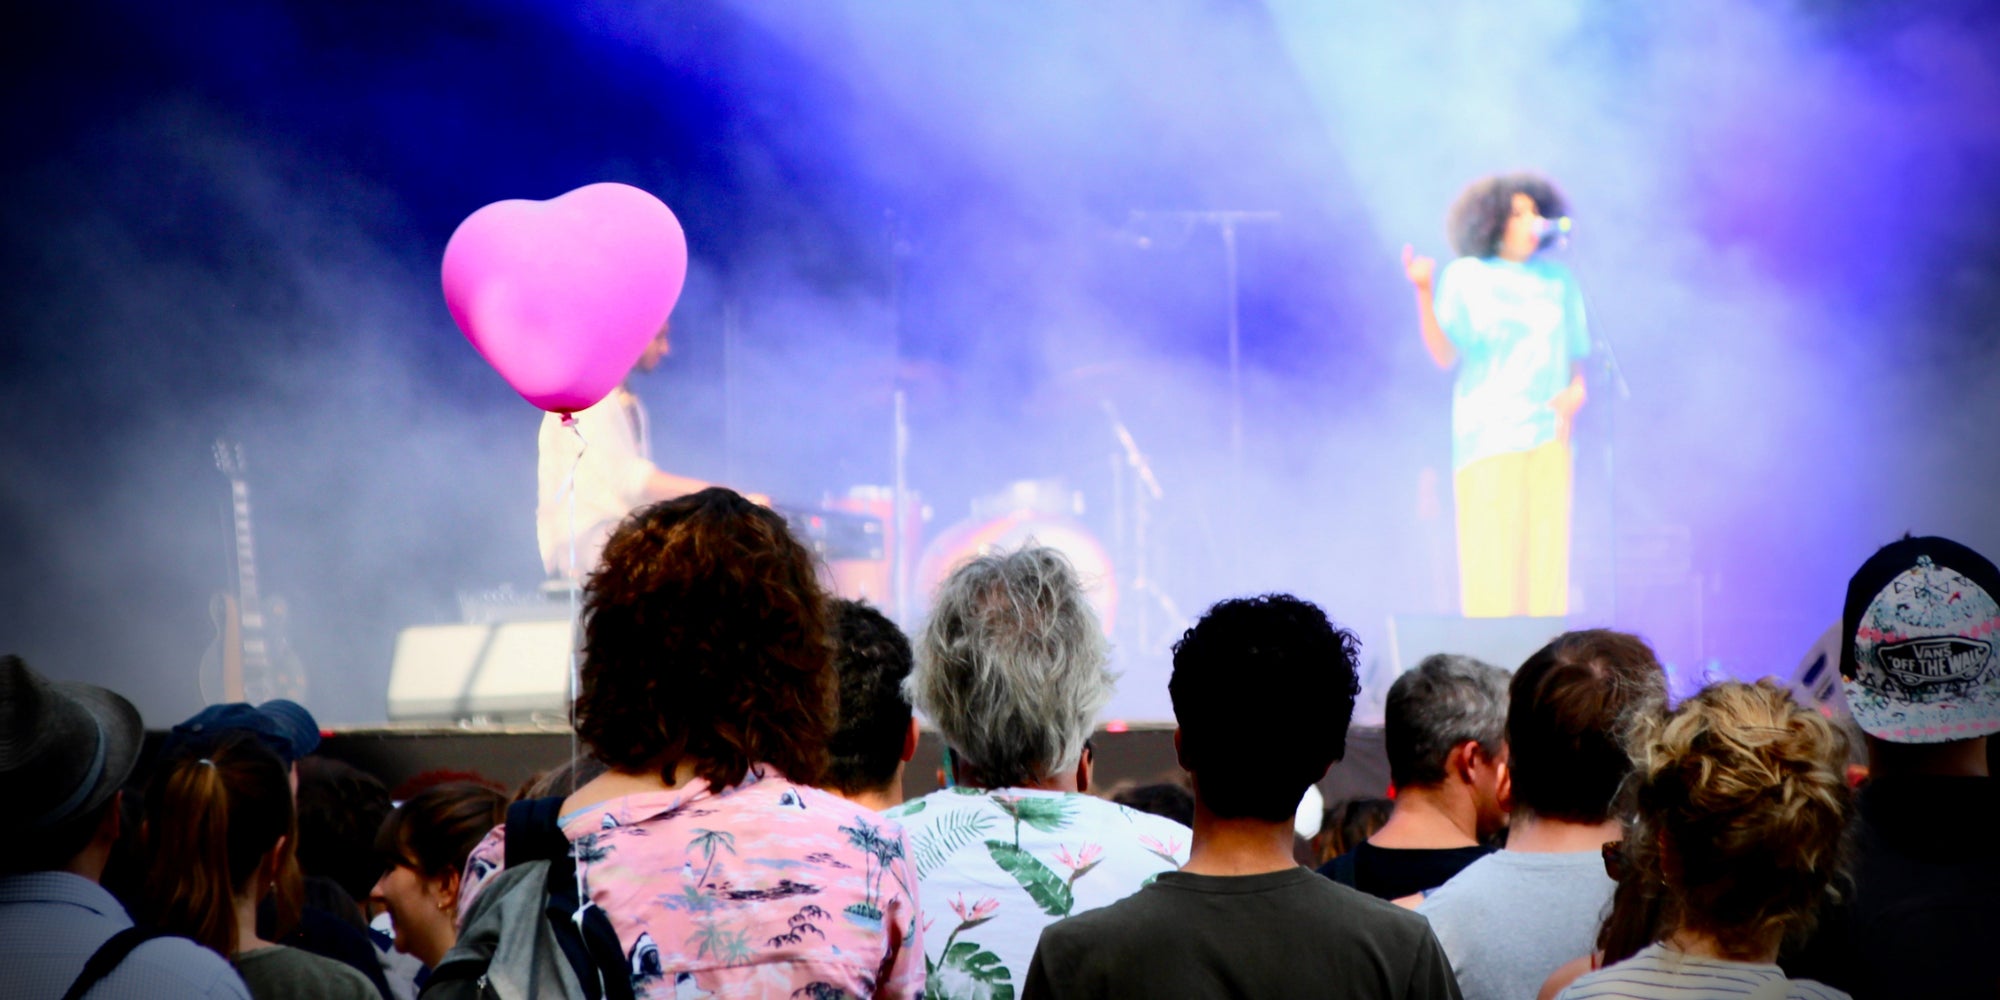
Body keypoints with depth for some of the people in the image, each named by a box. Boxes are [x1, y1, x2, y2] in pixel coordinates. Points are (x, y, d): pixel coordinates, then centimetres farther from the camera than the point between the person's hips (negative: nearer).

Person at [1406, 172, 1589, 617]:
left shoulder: (1558, 279, 14)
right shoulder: (1465, 276, 3)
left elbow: (1576, 356, 20)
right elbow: (1444, 354, -7)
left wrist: (1576, 392, -2)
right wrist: (1424, 292, -19)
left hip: (1549, 434, 3)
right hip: (1489, 431, -3)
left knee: (1546, 547, -1)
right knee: (1491, 554, -9)